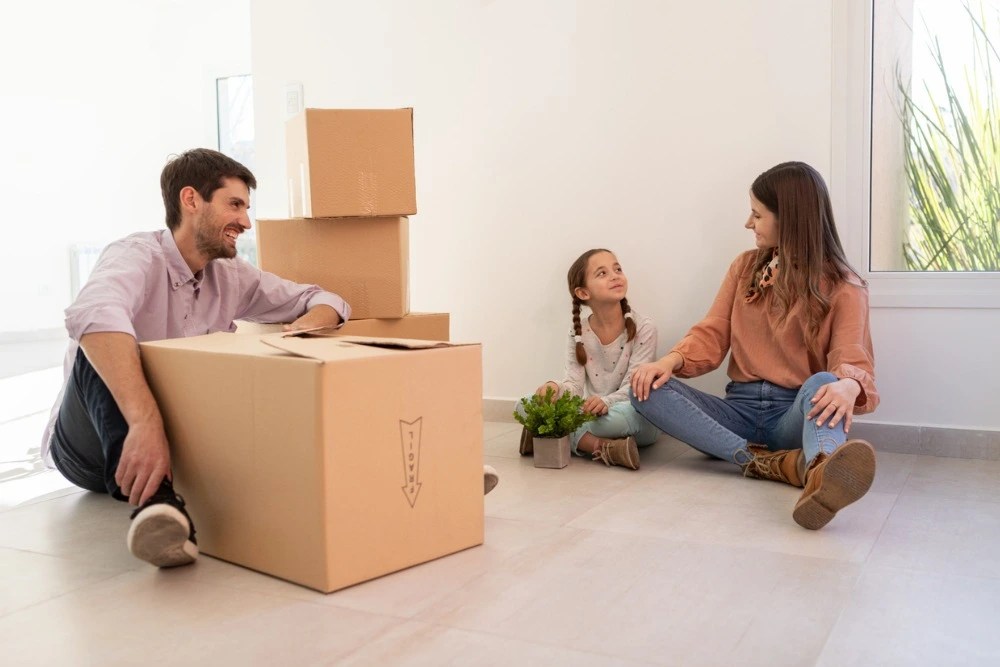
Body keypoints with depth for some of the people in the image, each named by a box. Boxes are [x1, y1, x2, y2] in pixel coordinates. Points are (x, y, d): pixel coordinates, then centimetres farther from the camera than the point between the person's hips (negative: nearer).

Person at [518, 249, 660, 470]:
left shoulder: (643, 327, -10)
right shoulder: (578, 335, 1)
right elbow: (575, 385, -6)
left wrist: (606, 401, -37)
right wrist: (556, 388, -30)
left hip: (639, 419, -4)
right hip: (591, 413, 4)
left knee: (628, 414, -41)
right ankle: (602, 446, -27)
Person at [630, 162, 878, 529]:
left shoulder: (842, 286, -1)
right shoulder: (745, 267, 11)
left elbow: (853, 361, -15)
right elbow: (712, 334, 6)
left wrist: (848, 385, -40)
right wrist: (671, 360, -16)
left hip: (797, 412, -4)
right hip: (741, 409, 4)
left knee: (823, 383, -37)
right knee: (647, 389, -20)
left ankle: (821, 475, -70)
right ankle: (772, 462, -36)